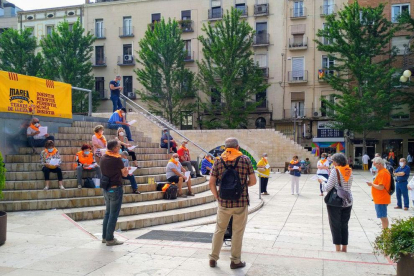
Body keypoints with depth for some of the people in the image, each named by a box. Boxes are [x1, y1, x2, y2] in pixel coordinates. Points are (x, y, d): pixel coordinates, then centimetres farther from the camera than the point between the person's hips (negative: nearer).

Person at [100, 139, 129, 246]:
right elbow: (124, 174, -8)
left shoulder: (103, 157, 4)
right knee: (113, 214, 0)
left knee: (108, 213, 18)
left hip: (106, 188, 8)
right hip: (115, 188, -8)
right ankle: (110, 239, 5)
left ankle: (105, 237, 24)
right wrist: (126, 168, 12)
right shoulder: (117, 159, -18)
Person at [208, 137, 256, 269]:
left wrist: (217, 197, 7)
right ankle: (235, 261, 18)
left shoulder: (218, 161, 1)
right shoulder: (245, 160, -3)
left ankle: (213, 258, 22)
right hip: (241, 202, -2)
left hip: (223, 203, 2)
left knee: (219, 230, 15)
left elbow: (211, 183, -2)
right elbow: (253, 181, -2)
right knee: (238, 232, 9)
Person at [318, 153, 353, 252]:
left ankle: (338, 249, 7)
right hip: (347, 201, 6)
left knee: (335, 225, 5)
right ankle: (344, 248, 19)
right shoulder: (349, 171, 4)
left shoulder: (335, 171, -14)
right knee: (344, 225, 13)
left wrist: (322, 182, 4)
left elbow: (328, 188, -16)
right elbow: (349, 186, 14)